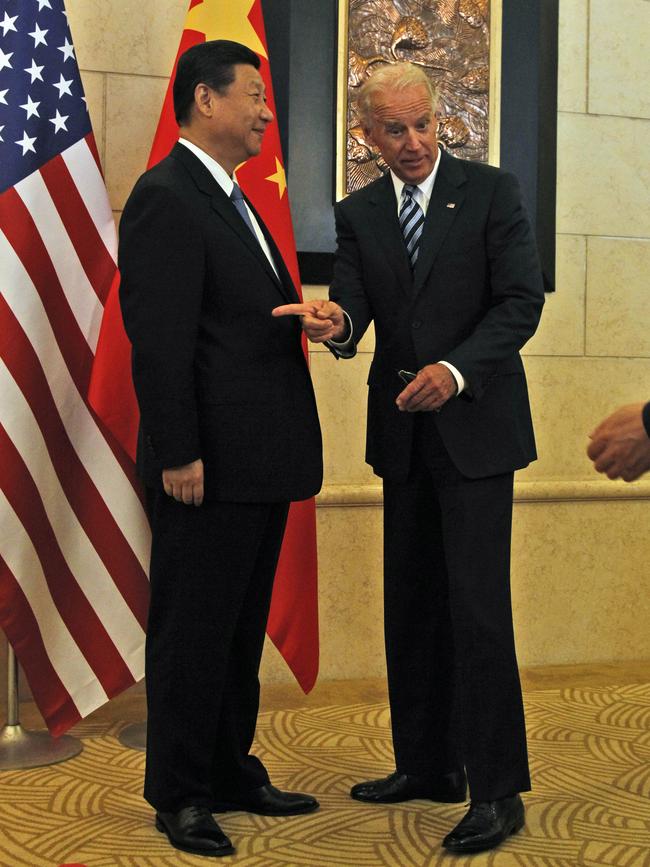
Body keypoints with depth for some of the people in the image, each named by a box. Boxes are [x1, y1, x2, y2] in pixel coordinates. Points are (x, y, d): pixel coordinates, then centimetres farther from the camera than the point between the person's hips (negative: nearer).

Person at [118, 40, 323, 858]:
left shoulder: (231, 201, 19)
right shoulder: (165, 197, -12)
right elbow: (158, 341, -18)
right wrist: (178, 454, -21)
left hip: (258, 465, 10)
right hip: (209, 467, -10)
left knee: (241, 630, 17)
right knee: (193, 632, 2)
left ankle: (232, 773, 30)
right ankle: (179, 796, 16)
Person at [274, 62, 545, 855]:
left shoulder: (490, 191, -3)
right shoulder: (357, 213, 9)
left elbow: (521, 300, -8)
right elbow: (355, 307, -1)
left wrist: (455, 370, -21)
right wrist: (335, 324, -25)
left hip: (476, 426, -5)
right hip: (404, 432, 5)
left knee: (476, 605, -9)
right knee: (410, 603, 10)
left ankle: (497, 791, -1)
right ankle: (426, 765, 23)